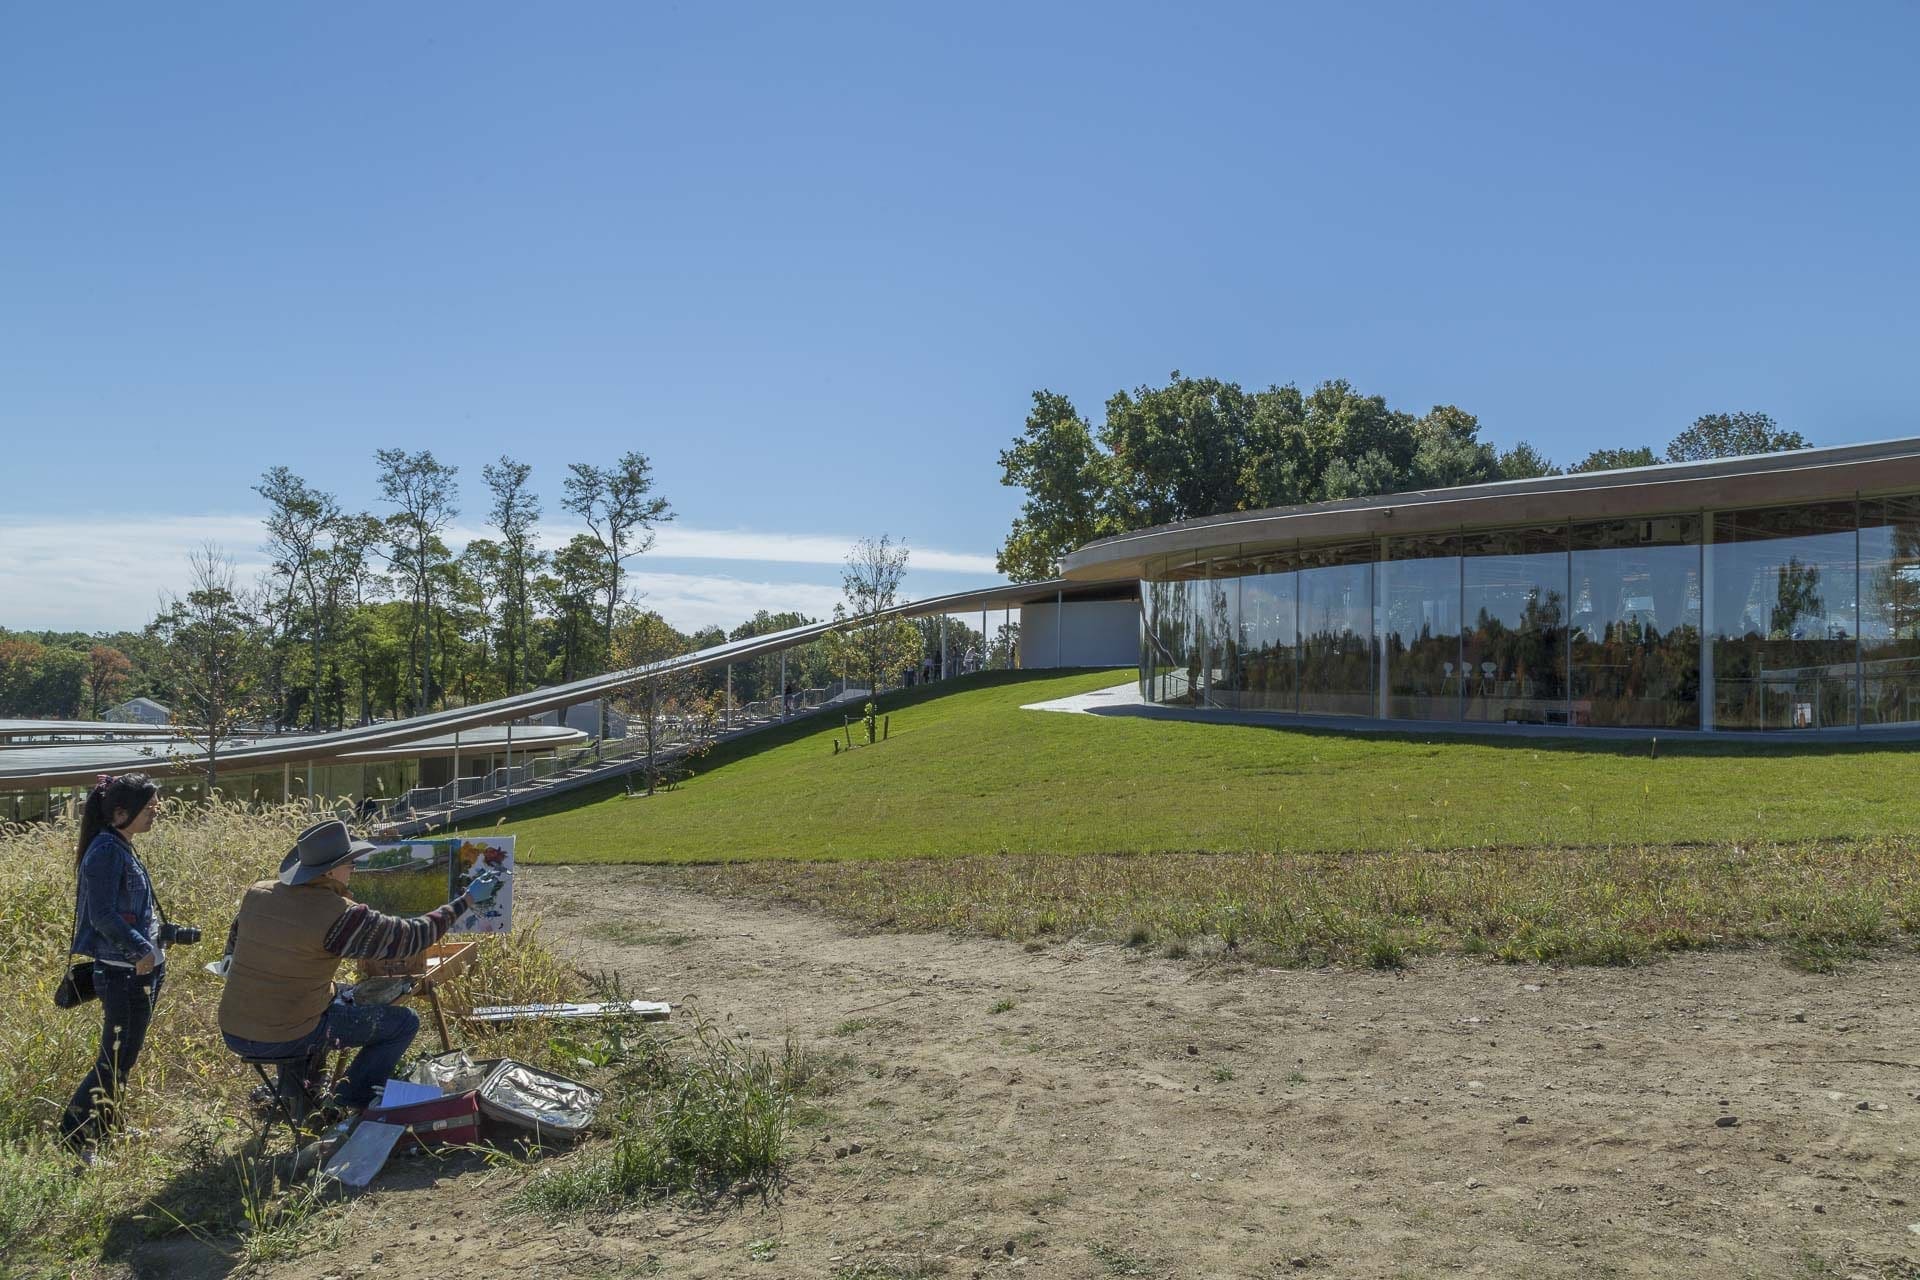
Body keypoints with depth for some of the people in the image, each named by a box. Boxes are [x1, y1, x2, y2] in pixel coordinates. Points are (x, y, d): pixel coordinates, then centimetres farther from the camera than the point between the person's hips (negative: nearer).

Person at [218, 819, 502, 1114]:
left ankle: (294, 1090, 33)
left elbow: (234, 942, 19)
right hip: (286, 1040, -7)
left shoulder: (256, 893, -1)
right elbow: (411, 937, -13)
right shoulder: (341, 916, -20)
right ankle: (353, 1103, 8)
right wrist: (466, 901, -5)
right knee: (405, 1022, 3)